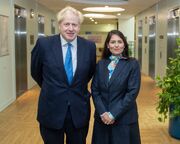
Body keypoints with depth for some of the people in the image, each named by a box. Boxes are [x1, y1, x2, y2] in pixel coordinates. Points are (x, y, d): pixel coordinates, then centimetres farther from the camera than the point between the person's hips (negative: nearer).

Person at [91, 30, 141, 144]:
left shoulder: (132, 64, -5)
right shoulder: (101, 64, 5)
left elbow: (132, 92, -11)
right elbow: (94, 90, 2)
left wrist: (114, 114, -14)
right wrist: (102, 112, -11)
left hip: (124, 118, -3)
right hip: (102, 118, 3)